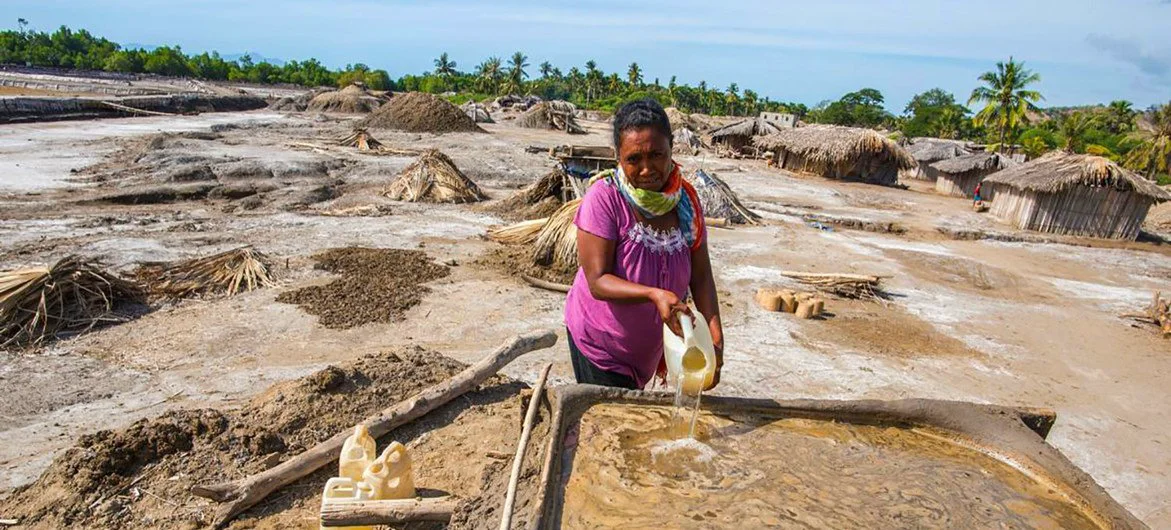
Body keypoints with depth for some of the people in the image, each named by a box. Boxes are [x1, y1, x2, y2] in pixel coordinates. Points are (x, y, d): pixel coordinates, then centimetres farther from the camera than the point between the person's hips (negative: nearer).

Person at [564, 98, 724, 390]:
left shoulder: (686, 199, -8)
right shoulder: (604, 198, -22)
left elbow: (701, 277, -5)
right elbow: (597, 281, -25)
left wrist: (715, 338, -17)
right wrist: (654, 295, -40)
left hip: (648, 346, 5)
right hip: (599, 344, -5)